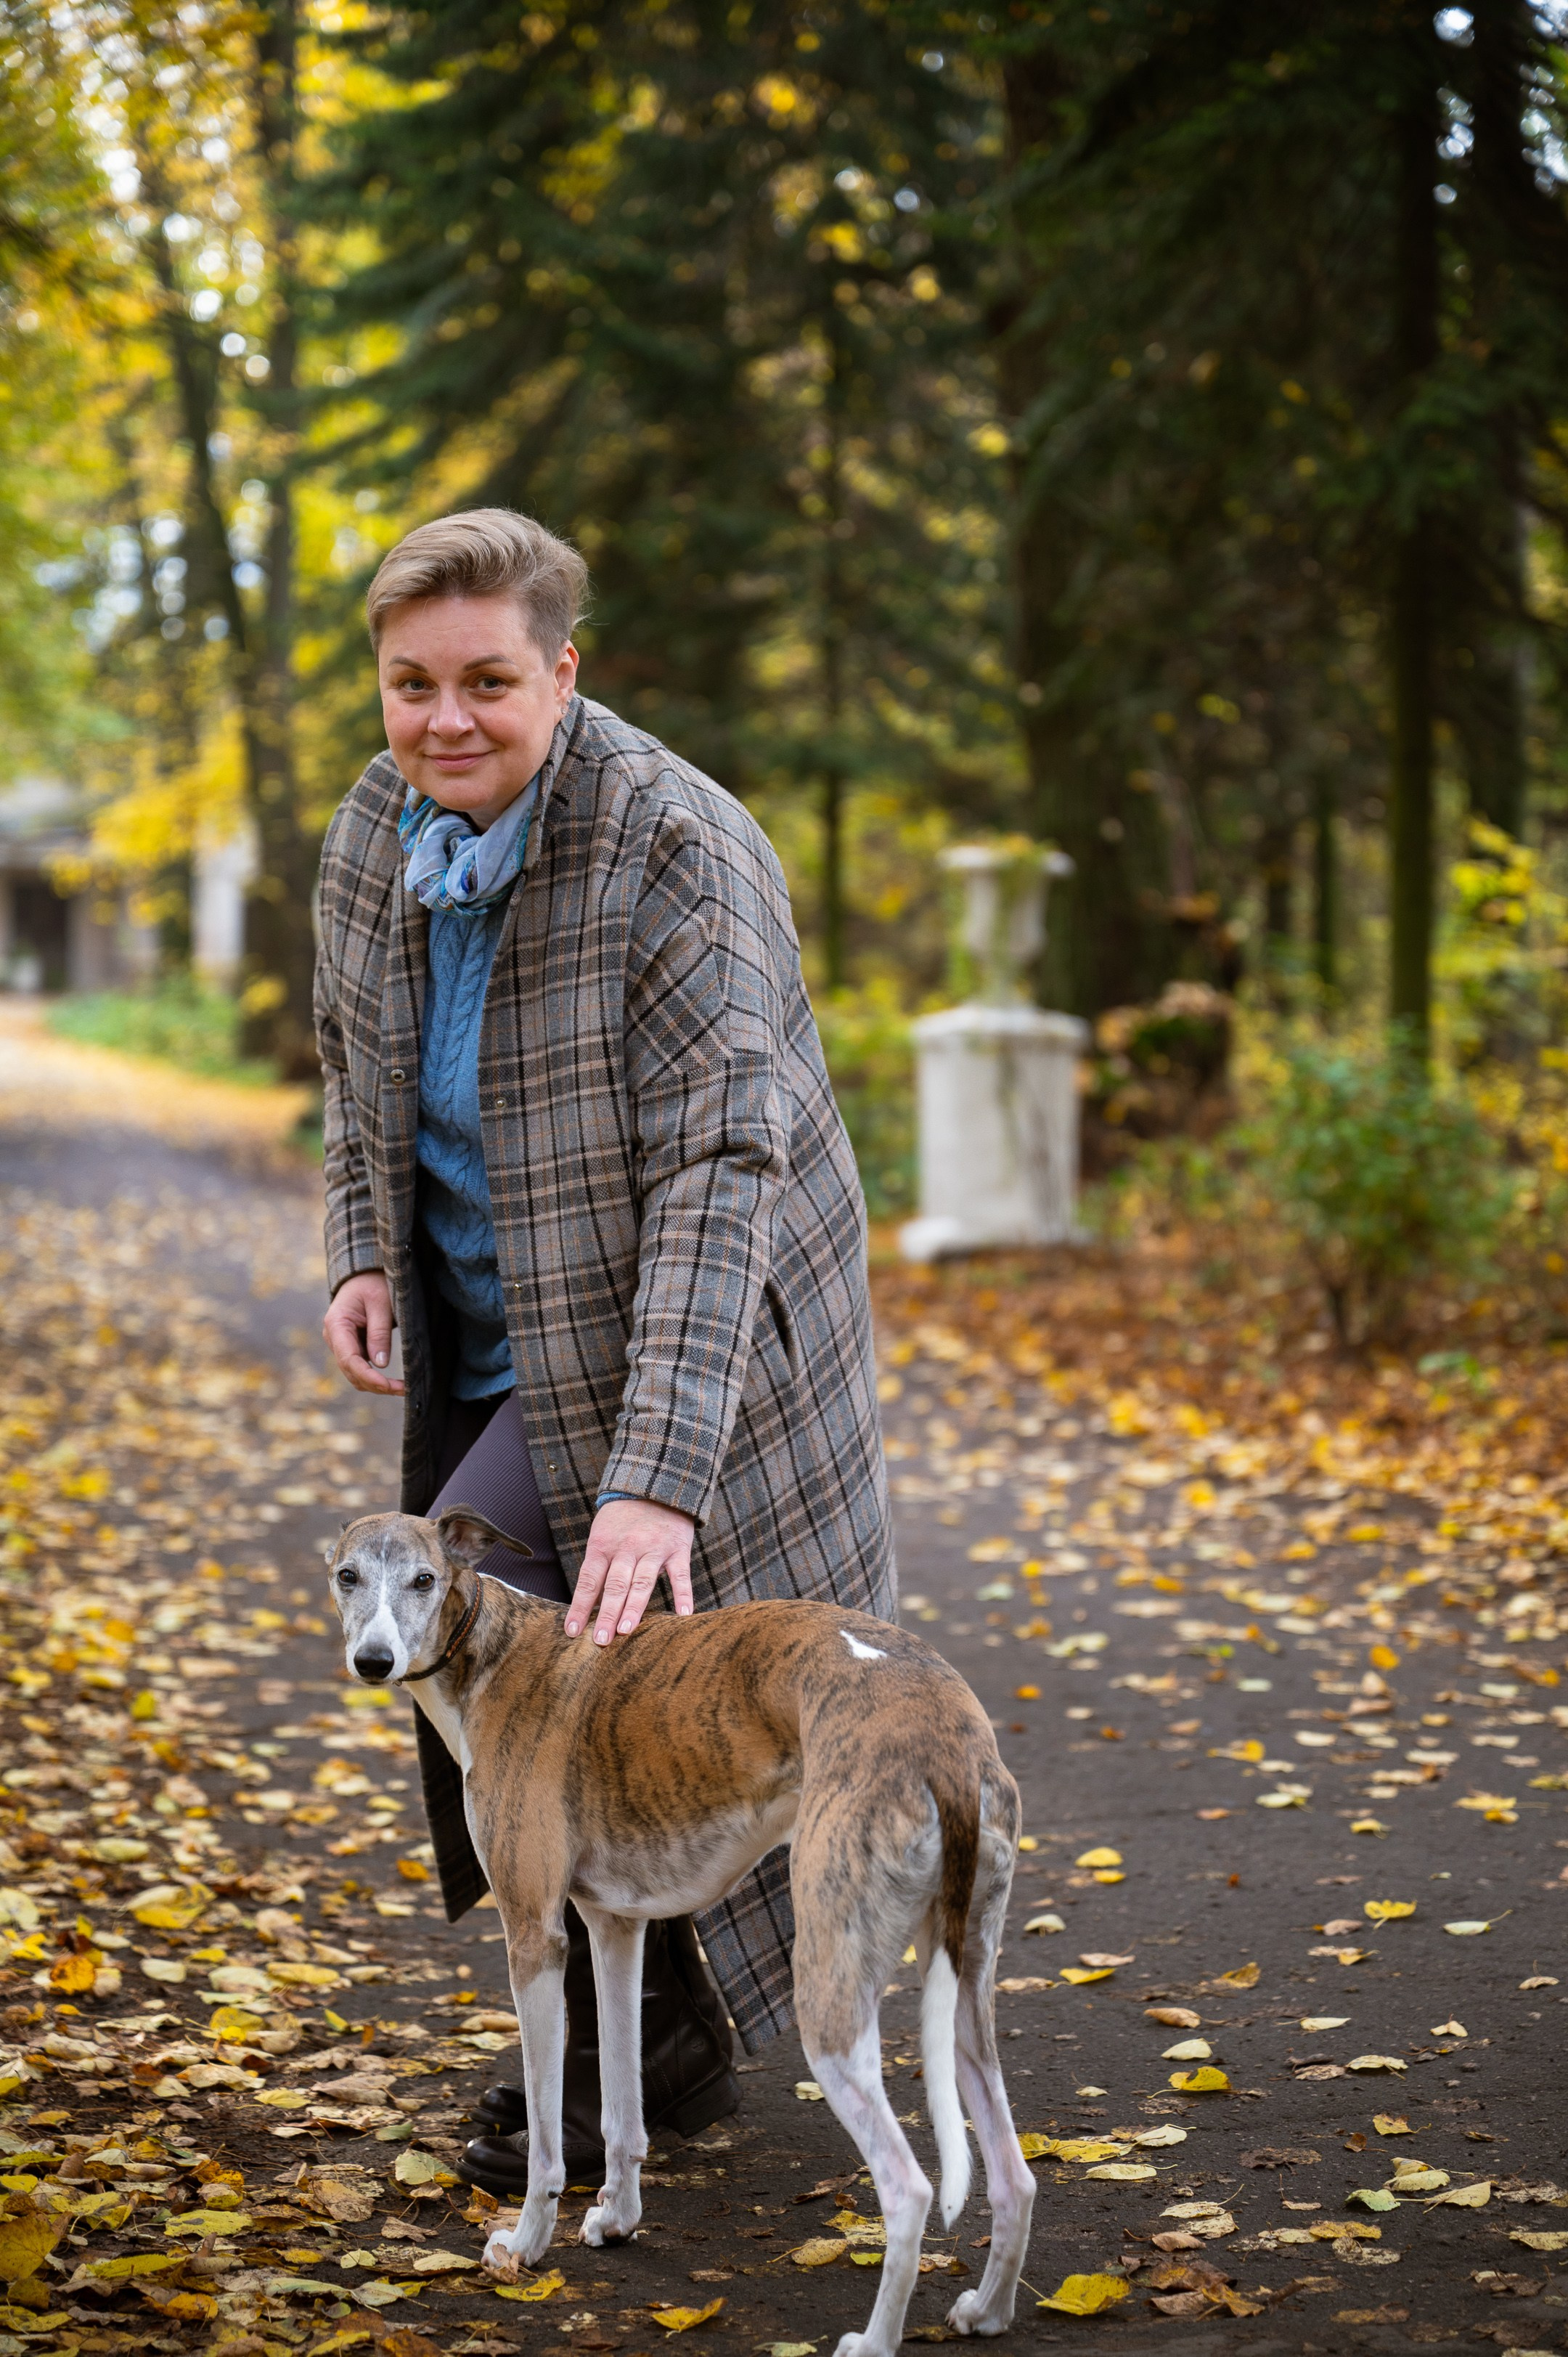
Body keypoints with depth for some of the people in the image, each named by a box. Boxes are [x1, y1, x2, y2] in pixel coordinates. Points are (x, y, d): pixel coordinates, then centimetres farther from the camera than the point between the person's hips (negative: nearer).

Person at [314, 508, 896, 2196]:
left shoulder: (673, 854, -26)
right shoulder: (379, 832, -3)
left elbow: (723, 1168, -33)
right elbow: (357, 1062, 17)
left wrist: (659, 1474, -40)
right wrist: (364, 1251, -1)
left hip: (667, 1334, -8)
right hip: (495, 1333, 8)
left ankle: (633, 2040, 4)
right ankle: (673, 2046, 32)